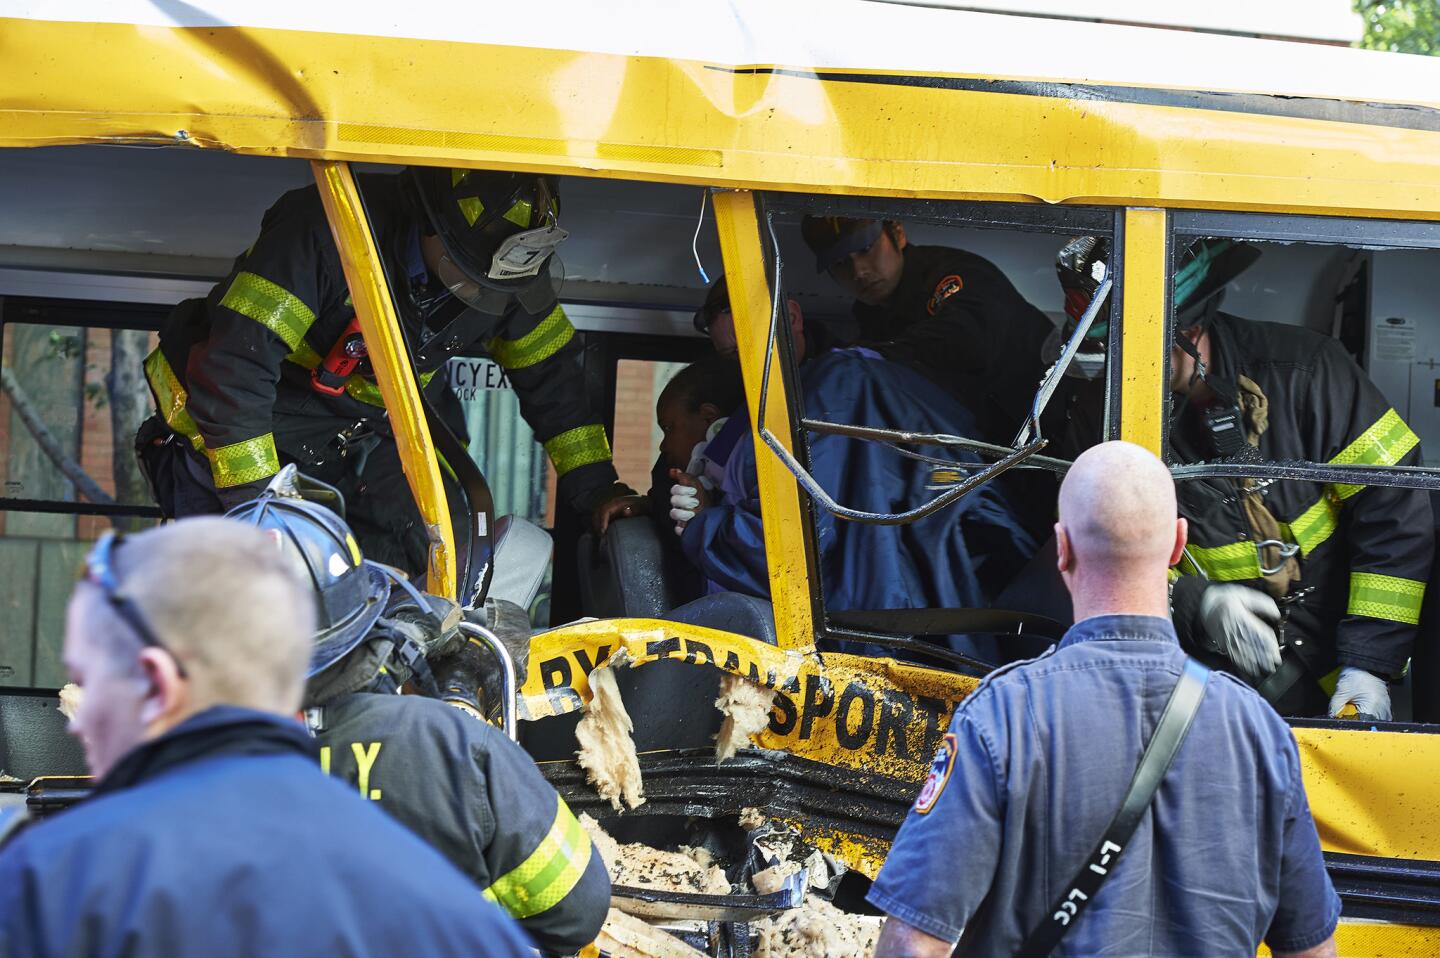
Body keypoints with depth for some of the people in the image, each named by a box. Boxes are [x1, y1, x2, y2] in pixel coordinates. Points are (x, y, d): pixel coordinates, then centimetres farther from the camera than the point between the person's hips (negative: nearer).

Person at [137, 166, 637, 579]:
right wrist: (256, 505, -31)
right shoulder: (322, 230, -32)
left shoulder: (510, 267, -13)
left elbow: (550, 374, 6)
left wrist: (595, 489, 5)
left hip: (370, 430, 5)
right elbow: (232, 369, -32)